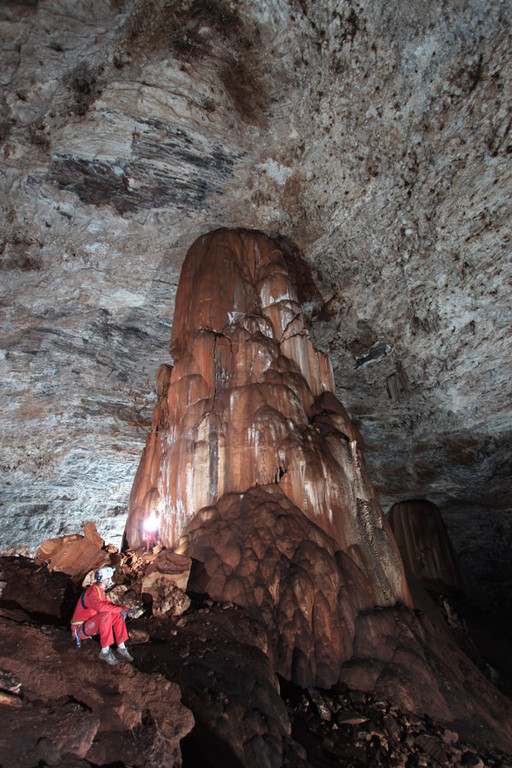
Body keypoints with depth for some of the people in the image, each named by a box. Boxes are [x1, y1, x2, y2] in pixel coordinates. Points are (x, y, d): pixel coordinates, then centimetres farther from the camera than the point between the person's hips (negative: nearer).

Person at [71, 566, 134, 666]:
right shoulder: (92, 592, -24)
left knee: (118, 615, -5)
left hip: (92, 624, 9)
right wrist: (120, 609, -34)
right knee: (106, 615, -33)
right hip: (80, 629, -9)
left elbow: (109, 604, 16)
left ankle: (121, 649, -4)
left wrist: (125, 609, 2)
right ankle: (105, 652, -24)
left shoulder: (100, 591, 8)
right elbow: (100, 607, -42)